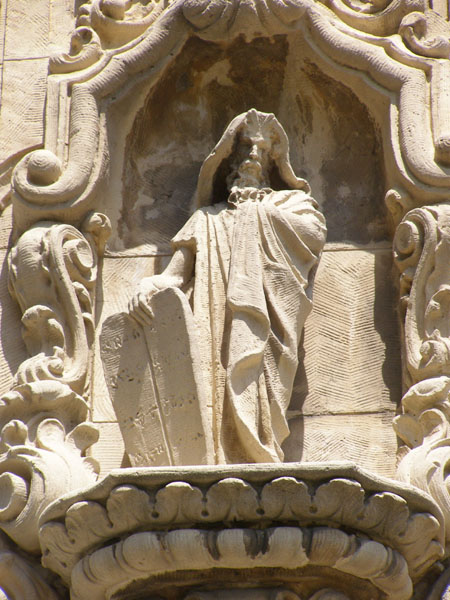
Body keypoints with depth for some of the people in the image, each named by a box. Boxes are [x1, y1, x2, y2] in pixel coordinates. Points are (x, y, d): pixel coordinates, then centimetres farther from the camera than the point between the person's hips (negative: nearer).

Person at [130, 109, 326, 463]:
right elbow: (176, 276, 14)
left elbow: (315, 234, 2)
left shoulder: (291, 203, 26)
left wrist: (257, 208, 15)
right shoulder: (207, 219, 28)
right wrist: (150, 285, -10)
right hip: (215, 325, 2)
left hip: (265, 325, -2)